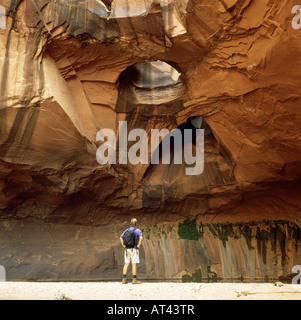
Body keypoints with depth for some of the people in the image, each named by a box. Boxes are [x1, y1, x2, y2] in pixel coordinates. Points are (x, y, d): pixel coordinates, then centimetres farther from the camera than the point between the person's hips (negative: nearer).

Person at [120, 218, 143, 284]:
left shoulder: (126, 230, 12)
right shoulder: (138, 231, -5)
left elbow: (121, 237, 6)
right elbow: (141, 238, -22)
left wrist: (123, 245, 5)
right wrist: (139, 246, -13)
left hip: (127, 249, 5)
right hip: (134, 249, -5)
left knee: (126, 264, 5)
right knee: (134, 264, -4)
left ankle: (124, 279, 2)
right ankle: (134, 280, -4)